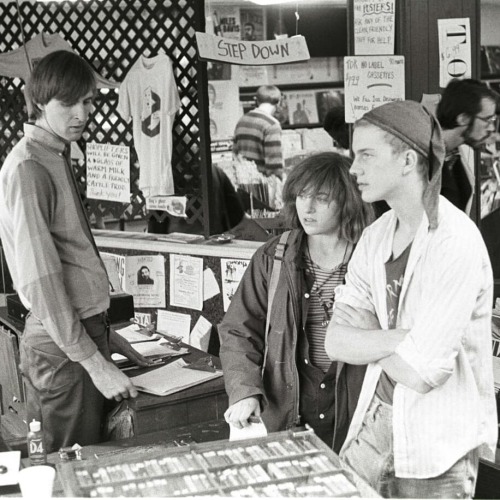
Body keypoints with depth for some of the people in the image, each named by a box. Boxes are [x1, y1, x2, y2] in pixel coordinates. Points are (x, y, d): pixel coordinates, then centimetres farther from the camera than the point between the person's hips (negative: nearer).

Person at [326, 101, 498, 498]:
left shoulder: (455, 244, -23)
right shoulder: (376, 236, 1)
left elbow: (421, 373, -25)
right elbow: (336, 342, -4)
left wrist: (368, 341, -9)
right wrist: (398, 339, -19)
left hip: (438, 447, -6)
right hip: (376, 421, 6)